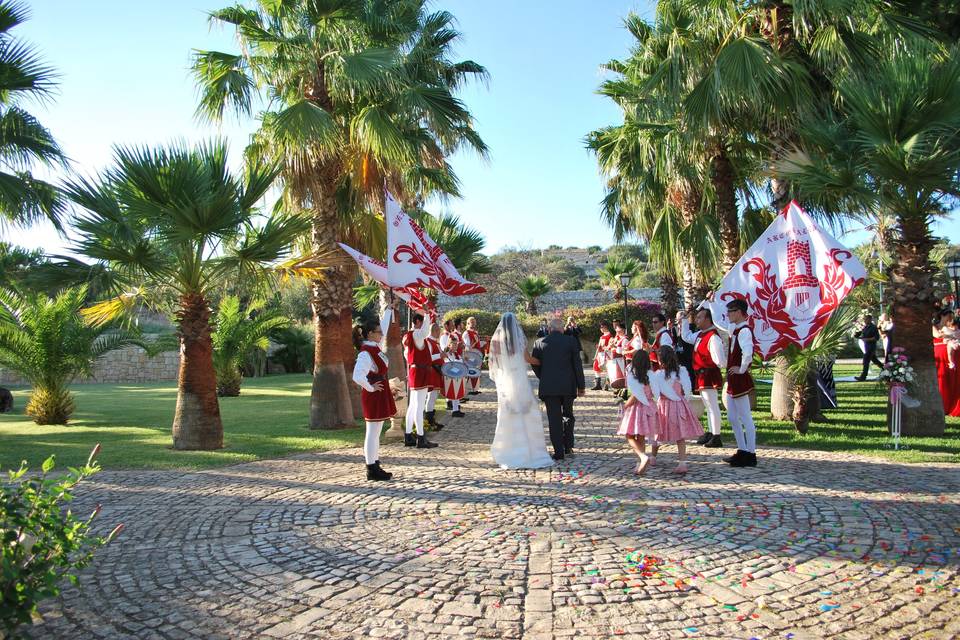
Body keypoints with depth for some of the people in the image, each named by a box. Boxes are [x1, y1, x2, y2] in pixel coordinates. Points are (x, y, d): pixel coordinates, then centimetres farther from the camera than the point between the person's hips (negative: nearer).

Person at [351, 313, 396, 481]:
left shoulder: (376, 347, 7)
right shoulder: (365, 353, -20)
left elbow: (384, 327, 22)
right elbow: (357, 376, -31)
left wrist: (390, 309, 24)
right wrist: (370, 388, -17)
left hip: (380, 395, 10)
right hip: (373, 396, -10)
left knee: (376, 433, 14)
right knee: (372, 433, -3)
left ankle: (375, 466, 22)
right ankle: (372, 470, 3)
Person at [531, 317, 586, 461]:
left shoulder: (539, 342, 1)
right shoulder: (570, 340, -1)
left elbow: (534, 364, 4)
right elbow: (577, 364, 0)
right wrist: (581, 385, 6)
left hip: (548, 387, 0)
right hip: (568, 386, 1)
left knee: (554, 419, 3)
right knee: (568, 415, 18)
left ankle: (559, 451, 2)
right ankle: (568, 447, 16)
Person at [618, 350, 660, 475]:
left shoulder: (632, 376, -16)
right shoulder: (650, 375, -1)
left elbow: (635, 397, -18)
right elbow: (654, 394, 1)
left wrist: (625, 406, -5)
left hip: (636, 408, -6)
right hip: (649, 407, 6)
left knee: (630, 436, 3)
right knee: (641, 437, 15)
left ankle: (643, 456, -20)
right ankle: (641, 464, 18)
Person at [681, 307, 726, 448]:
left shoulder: (713, 336, -20)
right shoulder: (699, 334, 9)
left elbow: (719, 359, -25)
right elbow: (686, 337, 28)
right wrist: (687, 322, 21)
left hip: (709, 375, -10)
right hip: (701, 375, 10)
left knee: (712, 406, -5)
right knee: (708, 406, 18)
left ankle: (716, 438, -1)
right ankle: (711, 434, 29)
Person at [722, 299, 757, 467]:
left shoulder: (744, 331, -18)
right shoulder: (735, 329, 11)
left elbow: (747, 353, -34)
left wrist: (742, 369, -22)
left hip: (740, 380, -10)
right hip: (733, 381, 10)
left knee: (746, 419, -1)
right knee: (732, 418, 15)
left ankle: (750, 455, 7)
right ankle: (742, 451, 23)